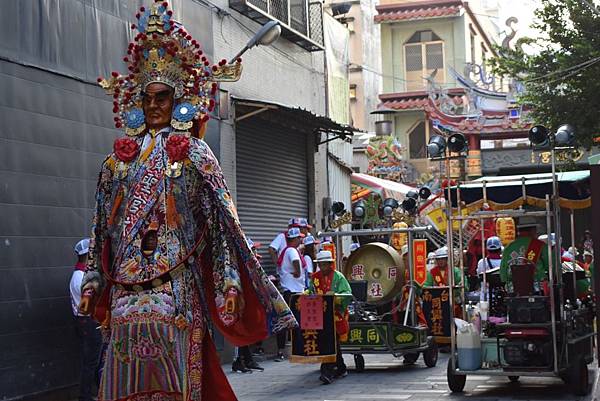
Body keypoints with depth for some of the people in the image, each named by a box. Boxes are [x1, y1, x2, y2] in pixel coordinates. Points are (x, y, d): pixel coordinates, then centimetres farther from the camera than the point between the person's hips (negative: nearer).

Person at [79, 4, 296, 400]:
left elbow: (220, 219, -2)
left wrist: (229, 281, -9)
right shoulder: (119, 158, 14)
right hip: (127, 289, 4)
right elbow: (103, 227, 16)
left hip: (176, 288, -3)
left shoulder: (193, 153, 3)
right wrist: (93, 282, 11)